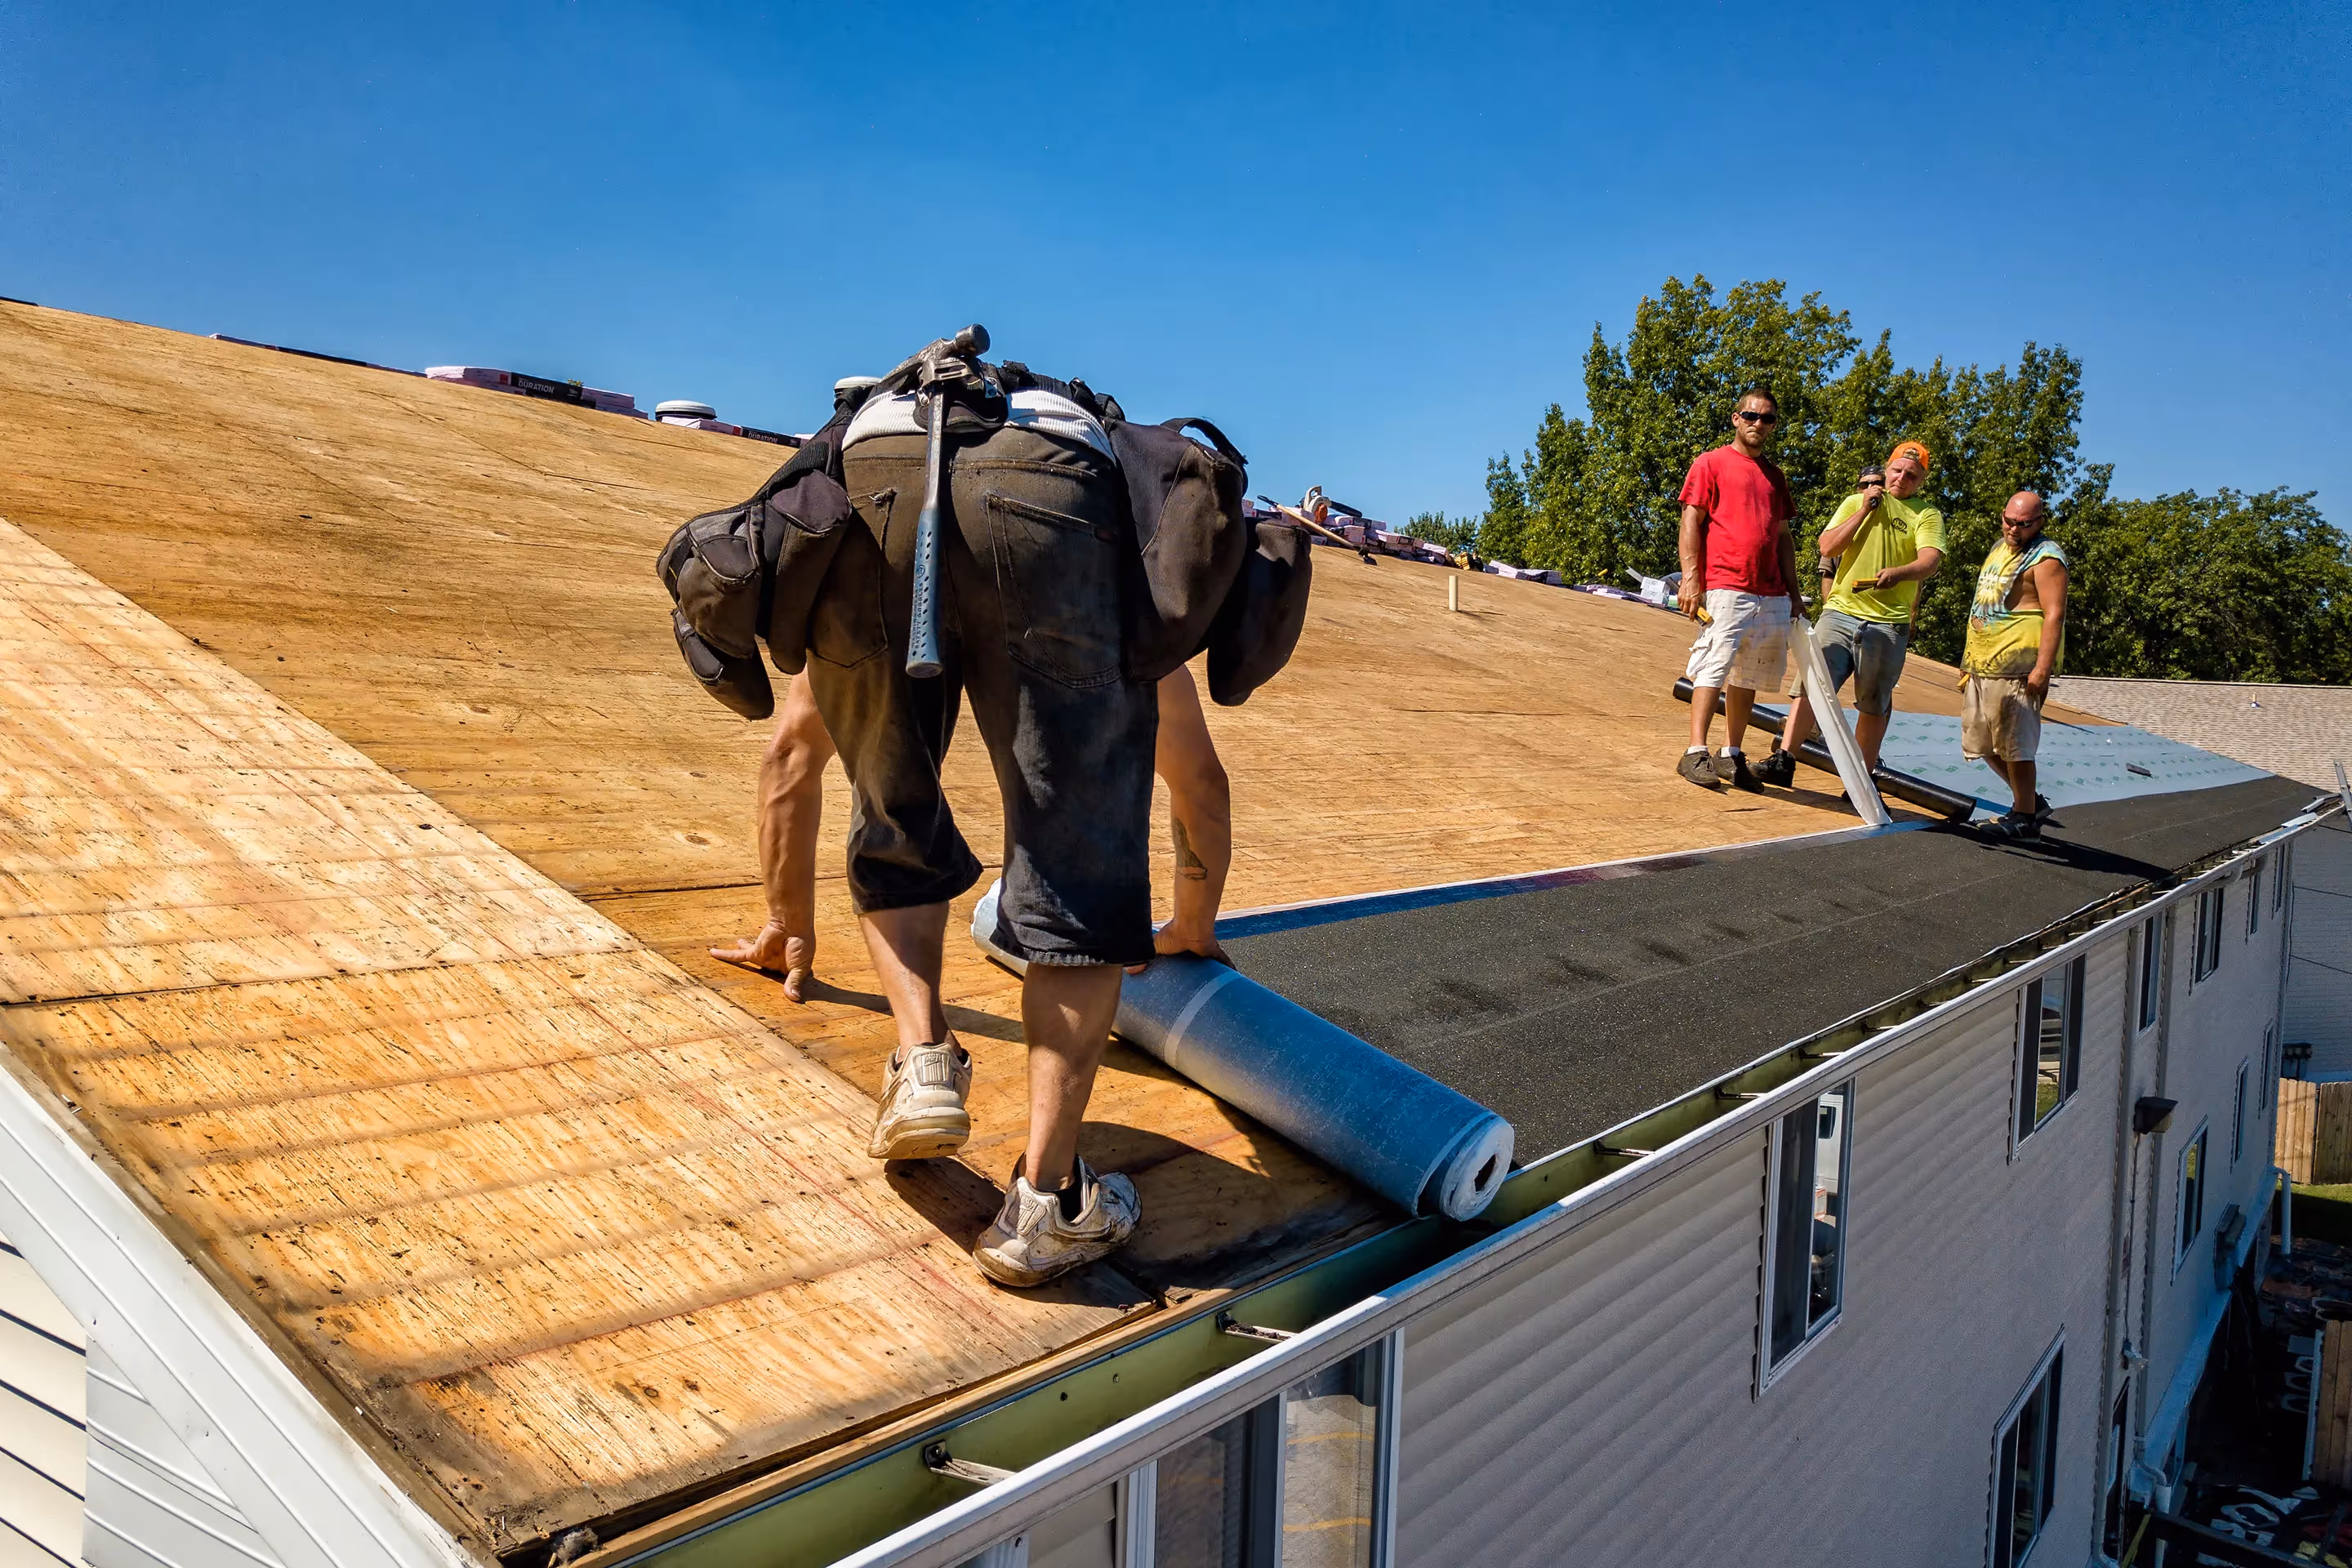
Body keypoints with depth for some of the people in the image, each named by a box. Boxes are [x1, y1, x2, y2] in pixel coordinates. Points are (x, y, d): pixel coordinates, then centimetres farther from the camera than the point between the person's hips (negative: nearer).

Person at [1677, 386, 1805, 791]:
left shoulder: (1775, 476, 21)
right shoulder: (1711, 463, 4)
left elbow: (1783, 537, 23)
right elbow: (1691, 522, -3)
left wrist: (1793, 591, 17)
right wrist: (1691, 577, -13)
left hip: (1772, 595, 6)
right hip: (1725, 588, -6)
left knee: (1749, 676, 7)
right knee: (1713, 667, -12)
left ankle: (1732, 756, 13)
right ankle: (1696, 754, -12)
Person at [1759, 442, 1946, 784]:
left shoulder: (1926, 515, 4)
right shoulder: (1855, 503, 12)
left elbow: (1930, 561, -13)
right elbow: (1827, 548, 1)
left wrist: (1897, 572, -34)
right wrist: (1865, 510, -4)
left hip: (1888, 624, -1)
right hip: (1840, 612, 1)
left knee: (1875, 705, 6)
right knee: (1810, 684, -10)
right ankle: (1784, 760, -9)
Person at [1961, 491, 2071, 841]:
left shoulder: (2045, 558, -9)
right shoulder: (2000, 548, 19)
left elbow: (2054, 615, -17)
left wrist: (2042, 669, -24)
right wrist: (1969, 658, 24)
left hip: (2017, 667, -9)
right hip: (1982, 665, 9)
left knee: (2013, 745, -6)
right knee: (1985, 744, 13)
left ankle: (2025, 817, 4)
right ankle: (2032, 801, 26)